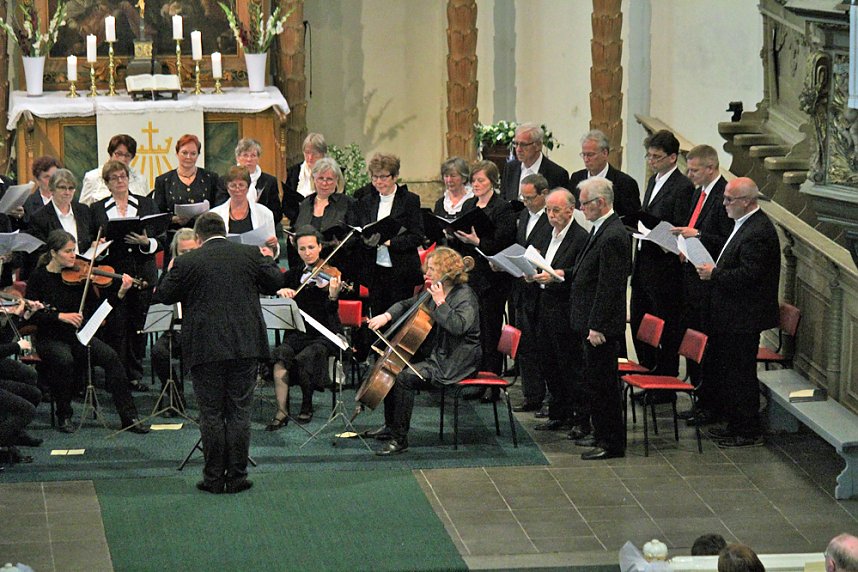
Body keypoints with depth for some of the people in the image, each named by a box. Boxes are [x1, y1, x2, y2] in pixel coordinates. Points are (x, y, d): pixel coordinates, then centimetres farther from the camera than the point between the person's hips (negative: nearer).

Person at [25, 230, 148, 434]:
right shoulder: (39, 277, -4)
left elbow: (97, 307, -1)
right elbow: (32, 315, -11)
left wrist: (120, 293, -15)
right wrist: (60, 316, -23)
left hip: (79, 335, 3)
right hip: (50, 338, -3)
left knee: (110, 356, -22)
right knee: (64, 359, -35)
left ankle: (129, 417, -19)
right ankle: (63, 416, -14)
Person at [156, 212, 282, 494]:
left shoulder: (186, 263, -6)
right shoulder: (251, 255, 1)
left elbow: (164, 294, 3)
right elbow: (275, 283, 10)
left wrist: (170, 271, 21)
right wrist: (268, 260, 28)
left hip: (205, 349, -2)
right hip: (245, 346, 2)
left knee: (211, 414, 5)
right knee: (239, 411, 8)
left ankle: (214, 478, 7)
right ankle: (237, 476, 9)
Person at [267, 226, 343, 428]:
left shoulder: (331, 274, -2)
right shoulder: (293, 275, 11)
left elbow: (331, 313, -14)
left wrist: (333, 296, -35)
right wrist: (280, 291, -20)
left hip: (325, 335, -3)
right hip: (298, 333, 3)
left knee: (304, 358, -31)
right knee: (281, 355, -27)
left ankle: (307, 405, -6)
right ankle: (282, 412, -27)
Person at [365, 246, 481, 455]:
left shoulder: (465, 296, -16)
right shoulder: (435, 292, 11)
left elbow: (458, 326, -33)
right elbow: (407, 305, 20)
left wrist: (440, 303, -29)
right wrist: (387, 316, 2)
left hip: (457, 362, -10)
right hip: (438, 354, 10)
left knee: (405, 377, -25)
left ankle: (400, 439, -21)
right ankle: (390, 427, 16)